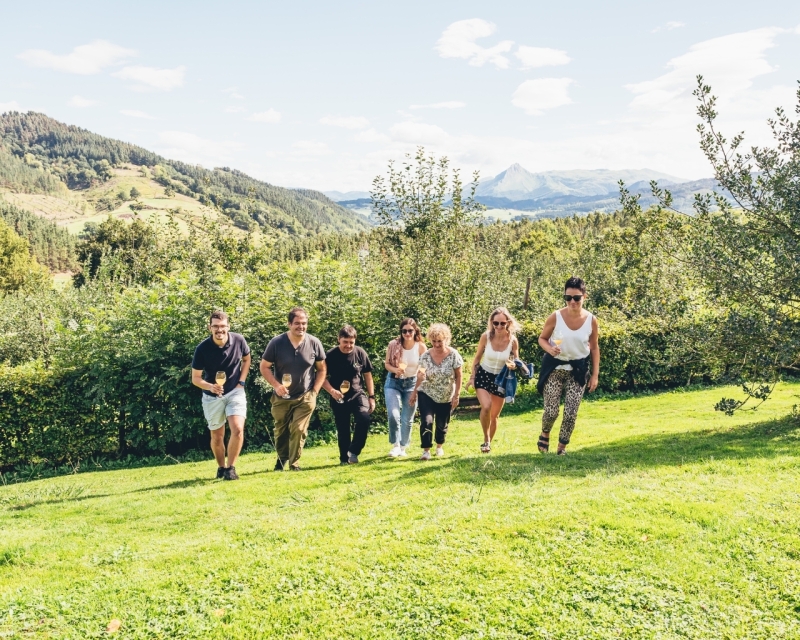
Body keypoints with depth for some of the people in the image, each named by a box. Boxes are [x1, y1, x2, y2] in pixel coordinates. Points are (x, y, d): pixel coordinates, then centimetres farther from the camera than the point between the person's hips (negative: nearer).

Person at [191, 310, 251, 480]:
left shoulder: (238, 340, -14)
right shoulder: (202, 348, -19)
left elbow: (246, 359, 8)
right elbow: (195, 378, -12)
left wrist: (241, 382, -2)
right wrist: (210, 387, -31)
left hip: (235, 392, 0)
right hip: (212, 396, 0)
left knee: (237, 429, -18)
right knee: (217, 437, 11)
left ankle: (231, 468, -2)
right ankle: (221, 467, 35)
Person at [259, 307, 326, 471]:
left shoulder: (314, 343, -8)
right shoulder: (276, 342, -12)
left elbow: (321, 369, 3)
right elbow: (264, 367, -4)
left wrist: (315, 391, -6)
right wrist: (276, 385, -17)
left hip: (305, 397, -1)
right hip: (281, 397, 1)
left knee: (299, 429, -9)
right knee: (281, 431, 15)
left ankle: (294, 463, 10)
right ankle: (282, 458, 40)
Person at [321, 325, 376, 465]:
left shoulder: (360, 353, -6)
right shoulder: (330, 355, -10)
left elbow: (367, 375, 5)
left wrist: (371, 397, 3)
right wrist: (332, 391, -20)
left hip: (358, 394, 1)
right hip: (339, 398, 0)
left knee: (364, 419, -23)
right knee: (342, 430, 5)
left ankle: (353, 451, -7)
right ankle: (344, 459, 22)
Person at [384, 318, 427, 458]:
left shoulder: (421, 347, -11)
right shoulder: (393, 345, -11)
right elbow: (387, 364, -3)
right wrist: (396, 370, -24)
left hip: (412, 383, 1)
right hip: (394, 382, 0)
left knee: (407, 419, 7)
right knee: (393, 415, -16)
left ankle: (403, 448, 26)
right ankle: (395, 445, 6)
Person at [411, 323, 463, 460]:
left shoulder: (453, 355, -14)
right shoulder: (426, 356, -10)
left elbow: (458, 377, -8)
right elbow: (421, 376, 2)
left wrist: (456, 395, -11)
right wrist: (414, 393, 2)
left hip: (446, 397, 0)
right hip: (427, 394, 0)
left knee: (442, 424, 12)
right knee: (426, 421, -16)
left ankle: (439, 446, 38)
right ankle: (426, 450, -4)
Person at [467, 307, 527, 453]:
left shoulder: (513, 341, -17)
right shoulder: (486, 337, -17)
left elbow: (517, 362, -3)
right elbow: (477, 358, -3)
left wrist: (514, 365, -26)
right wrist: (472, 377, -5)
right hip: (483, 376, -1)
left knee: (494, 415, 11)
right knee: (486, 407, -24)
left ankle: (489, 443, 32)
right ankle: (485, 440, -3)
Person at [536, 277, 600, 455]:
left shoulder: (591, 320, -7)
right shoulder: (556, 317, -13)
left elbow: (594, 348, 4)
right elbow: (542, 338, -1)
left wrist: (595, 375, 2)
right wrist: (549, 349, -24)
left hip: (578, 370, 1)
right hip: (555, 368, -1)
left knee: (571, 414, -2)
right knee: (551, 411, -4)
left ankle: (562, 447, 20)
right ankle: (545, 434, 30)